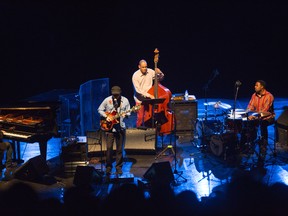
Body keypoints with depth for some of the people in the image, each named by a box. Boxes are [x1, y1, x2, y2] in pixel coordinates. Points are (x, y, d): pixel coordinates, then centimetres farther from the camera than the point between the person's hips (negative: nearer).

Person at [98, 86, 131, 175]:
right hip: (109, 127, -1)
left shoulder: (125, 100, 0)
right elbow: (100, 110, 6)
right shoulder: (107, 100, -3)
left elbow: (128, 112, 6)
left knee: (120, 149, 5)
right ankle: (108, 167, 10)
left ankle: (118, 167, 17)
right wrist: (106, 117, -8)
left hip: (121, 128, 1)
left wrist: (125, 114, -16)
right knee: (109, 148, -4)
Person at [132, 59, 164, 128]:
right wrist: (149, 95, -26)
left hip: (150, 97, 3)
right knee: (140, 117, -3)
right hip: (140, 99, -3)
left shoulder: (150, 72, -3)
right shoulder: (135, 75, -14)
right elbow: (138, 90, -19)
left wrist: (160, 73, -16)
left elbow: (160, 78, 7)